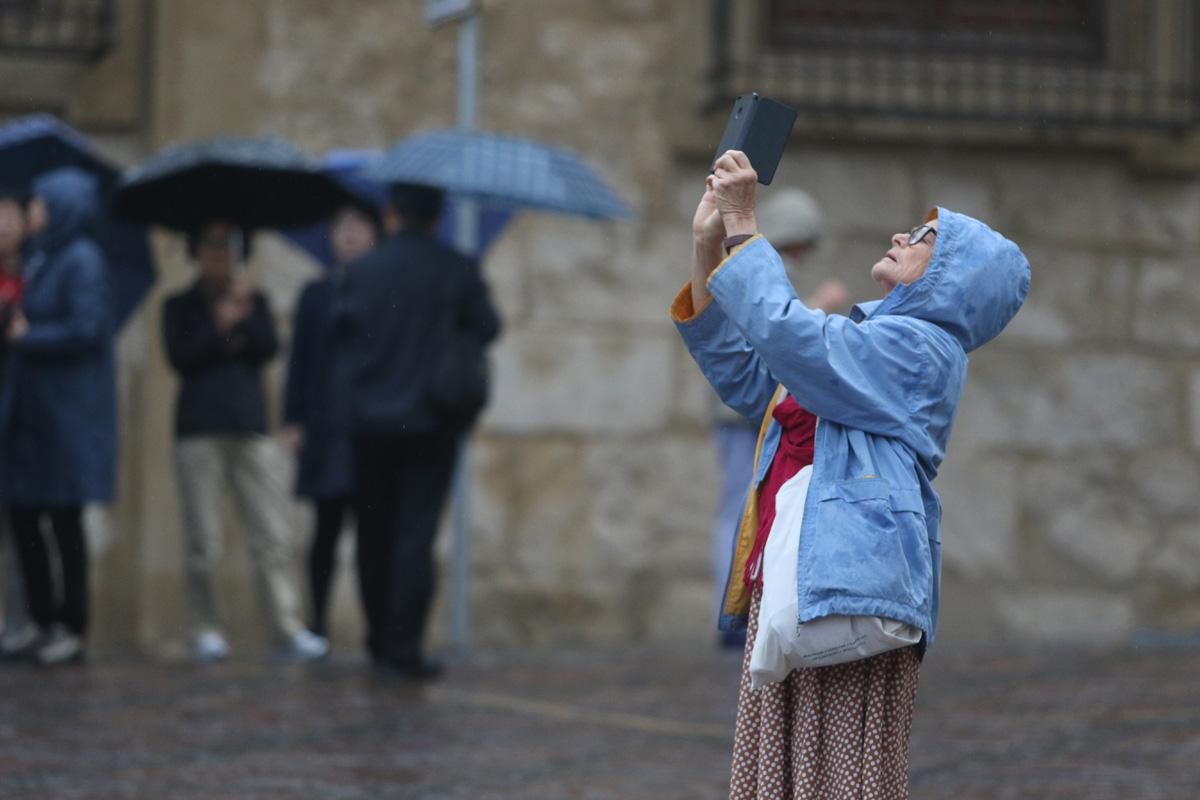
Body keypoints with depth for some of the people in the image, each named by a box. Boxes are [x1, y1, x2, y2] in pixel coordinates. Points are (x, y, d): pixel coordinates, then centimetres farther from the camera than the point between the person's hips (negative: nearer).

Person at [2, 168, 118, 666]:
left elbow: (86, 329, -19)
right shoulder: (42, 261, 15)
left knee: (64, 520, -3)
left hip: (68, 411, -8)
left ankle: (72, 630, 4)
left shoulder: (81, 260, -10)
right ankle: (46, 621, 15)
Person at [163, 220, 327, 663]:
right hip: (198, 430, -1)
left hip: (250, 427, 1)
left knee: (272, 536, -8)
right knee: (203, 543, -3)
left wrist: (244, 319, -11)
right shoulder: (180, 306, 10)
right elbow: (180, 357, -5)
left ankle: (290, 631, -12)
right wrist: (221, 330, -7)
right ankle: (205, 631, 4)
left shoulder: (254, 302, 16)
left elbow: (269, 347, 0)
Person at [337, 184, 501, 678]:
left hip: (369, 417, 2)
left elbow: (342, 335, 3)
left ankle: (380, 640, 18)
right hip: (431, 420, -2)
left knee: (374, 534, 12)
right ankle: (404, 646, -11)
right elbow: (486, 331, 4)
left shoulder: (361, 271, -1)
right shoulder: (458, 272, -5)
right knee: (416, 534, -4)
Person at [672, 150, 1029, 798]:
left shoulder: (916, 346, -7)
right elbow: (743, 375, 25)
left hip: (851, 592, -10)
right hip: (785, 597, 10)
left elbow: (785, 332, -21)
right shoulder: (866, 342, 24)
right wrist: (708, 246, 17)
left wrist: (743, 227, -12)